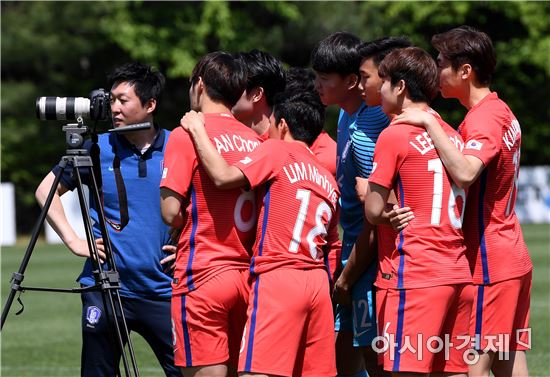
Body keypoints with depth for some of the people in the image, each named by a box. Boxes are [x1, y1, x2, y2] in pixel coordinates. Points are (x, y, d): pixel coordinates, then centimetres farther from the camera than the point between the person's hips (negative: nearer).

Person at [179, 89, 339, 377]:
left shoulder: (276, 151, -1)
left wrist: (197, 130, -2)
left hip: (277, 278, -7)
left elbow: (223, 177, -13)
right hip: (317, 283, 7)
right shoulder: (328, 181, 20)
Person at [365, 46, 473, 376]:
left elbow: (374, 212, -8)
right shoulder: (453, 136, 15)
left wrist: (366, 190, 11)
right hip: (459, 273, 7)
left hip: (414, 276, -7)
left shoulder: (394, 135, -6)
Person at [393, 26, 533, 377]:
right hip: (513, 258, 9)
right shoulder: (501, 111, 15)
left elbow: (465, 173, -34)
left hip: (488, 264, -9)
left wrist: (430, 123, -28)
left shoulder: (484, 119, -16)